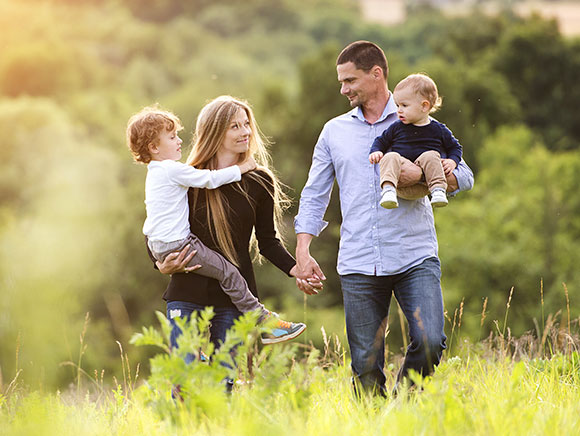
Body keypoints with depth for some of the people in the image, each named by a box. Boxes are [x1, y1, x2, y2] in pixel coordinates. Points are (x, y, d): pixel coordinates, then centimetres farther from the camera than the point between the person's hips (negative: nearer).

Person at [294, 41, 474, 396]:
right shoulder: (334, 131, 16)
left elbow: (464, 177, 5)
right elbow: (314, 195, 17)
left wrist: (422, 174, -14)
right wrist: (303, 252, 6)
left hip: (415, 258, -2)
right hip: (359, 266, 2)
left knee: (430, 342, -17)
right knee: (366, 366, -1)